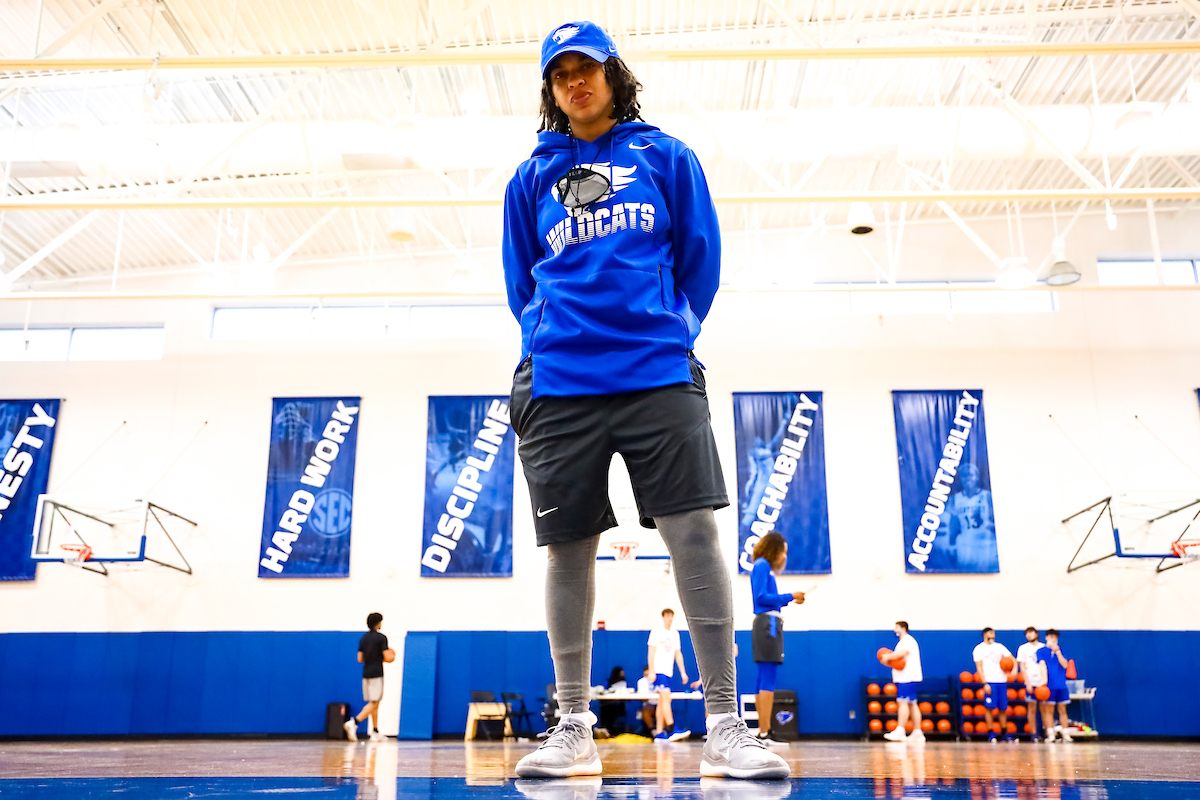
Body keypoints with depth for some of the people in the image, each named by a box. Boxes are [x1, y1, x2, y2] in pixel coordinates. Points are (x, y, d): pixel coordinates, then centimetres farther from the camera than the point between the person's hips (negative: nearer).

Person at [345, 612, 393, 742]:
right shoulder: (381, 637, -9)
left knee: (375, 703, 13)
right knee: (373, 703, -8)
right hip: (377, 674, -7)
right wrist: (392, 656, 9)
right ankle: (354, 723, -24)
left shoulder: (363, 638, 11)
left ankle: (375, 732, 15)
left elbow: (360, 659, 11)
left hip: (366, 673, 7)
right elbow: (387, 658, -12)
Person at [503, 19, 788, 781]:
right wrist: (551, 341, 10)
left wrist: (669, 334, 9)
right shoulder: (532, 178, 16)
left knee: (695, 530, -11)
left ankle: (725, 726, -3)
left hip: (661, 374, -1)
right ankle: (574, 727, 14)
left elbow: (701, 256, 11)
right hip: (557, 385, 2)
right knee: (568, 546, 2)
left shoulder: (667, 158, 12)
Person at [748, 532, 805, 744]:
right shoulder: (761, 565, -6)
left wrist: (789, 600, 14)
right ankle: (764, 733, -14)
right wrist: (789, 596, -9)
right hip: (768, 624, -10)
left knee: (764, 680, 9)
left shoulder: (765, 567, 20)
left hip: (768, 624, 10)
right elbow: (761, 597, -15)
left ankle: (764, 731, 12)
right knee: (768, 680, -12)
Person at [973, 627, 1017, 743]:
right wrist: (985, 683, -13)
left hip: (1002, 681, 5)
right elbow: (979, 668, -4)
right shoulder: (979, 648, 1)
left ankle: (1005, 733, 15)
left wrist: (1014, 669, -5)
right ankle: (991, 734, 0)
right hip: (989, 681, -4)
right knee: (989, 707, -6)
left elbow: (1012, 659, 16)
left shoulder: (999, 646, 15)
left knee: (1003, 708, 8)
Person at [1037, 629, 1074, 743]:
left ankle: (1065, 735, 11)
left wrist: (1057, 652, -9)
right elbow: (1042, 665, -8)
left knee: (1062, 710, 6)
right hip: (1049, 686, -3)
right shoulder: (1041, 651, 3)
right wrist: (1044, 680, -20)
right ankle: (1050, 735, 2)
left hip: (1061, 685, 3)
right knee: (1049, 710, -1)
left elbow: (1064, 665, 0)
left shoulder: (1060, 650, 12)